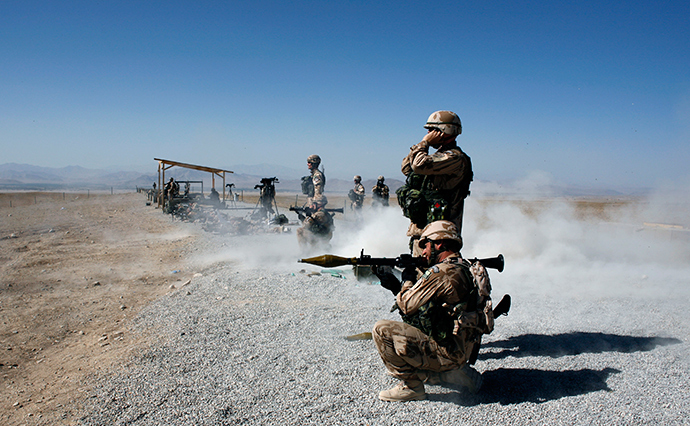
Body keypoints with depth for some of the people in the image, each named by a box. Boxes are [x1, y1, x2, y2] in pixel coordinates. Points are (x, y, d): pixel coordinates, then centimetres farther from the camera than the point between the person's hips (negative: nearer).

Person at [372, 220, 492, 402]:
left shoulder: (442, 272, -19)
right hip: (463, 351, 10)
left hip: (446, 352, -10)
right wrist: (395, 285, 8)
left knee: (382, 330, -12)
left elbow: (407, 305, -14)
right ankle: (454, 372, 17)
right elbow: (421, 303, 16)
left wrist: (407, 280, 4)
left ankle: (411, 386, -2)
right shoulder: (465, 269, 12)